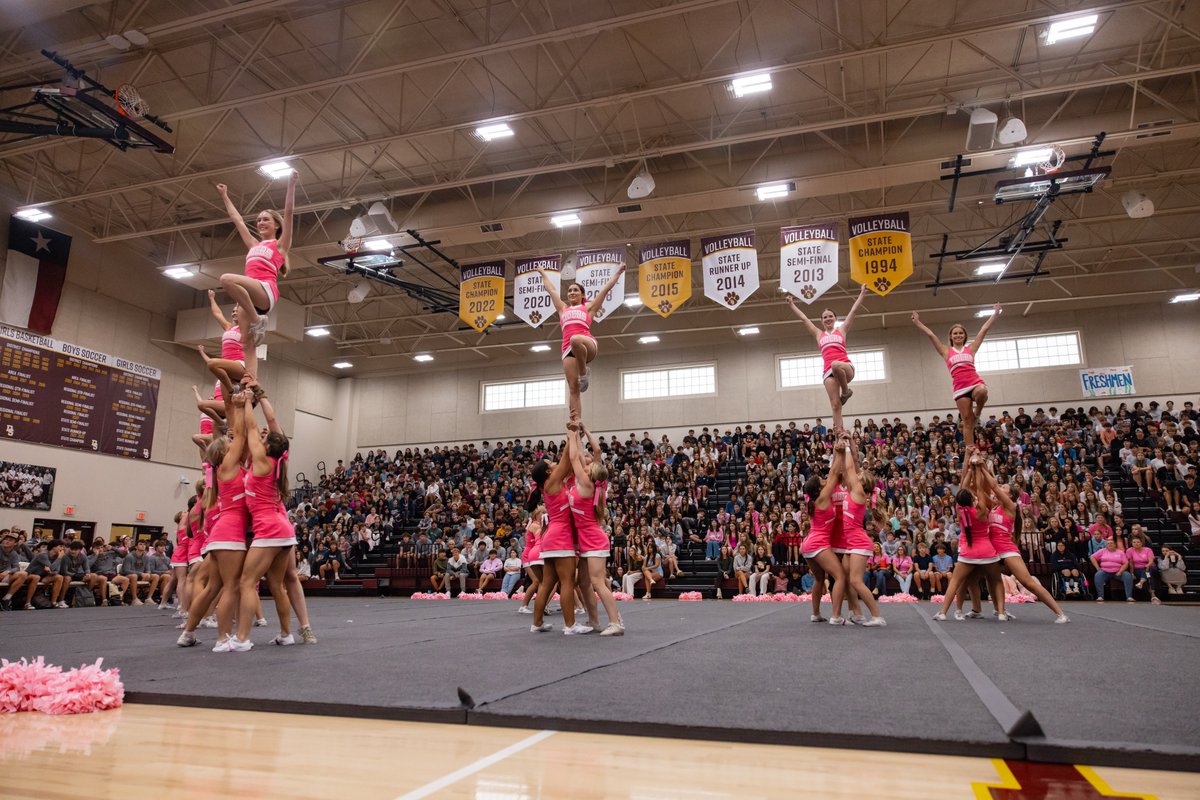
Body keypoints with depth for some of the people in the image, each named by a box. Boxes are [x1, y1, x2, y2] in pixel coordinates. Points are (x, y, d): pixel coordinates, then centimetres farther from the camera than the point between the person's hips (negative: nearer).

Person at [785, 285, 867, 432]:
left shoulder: (842, 330, 18)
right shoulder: (819, 334, 23)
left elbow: (854, 311, 17)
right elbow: (803, 318, 27)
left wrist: (862, 293, 15)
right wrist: (791, 305, 31)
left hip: (846, 367, -2)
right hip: (828, 371, 2)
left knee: (836, 365, -40)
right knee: (835, 405, -9)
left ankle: (846, 391, -13)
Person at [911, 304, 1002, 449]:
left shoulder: (971, 348, 16)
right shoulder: (947, 352, 14)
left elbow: (984, 329, 14)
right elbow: (931, 335, 13)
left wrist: (996, 314, 11)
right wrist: (917, 322, 12)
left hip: (976, 382, 0)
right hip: (960, 388, 0)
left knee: (982, 391, -37)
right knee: (967, 422, -4)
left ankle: (978, 413, -6)